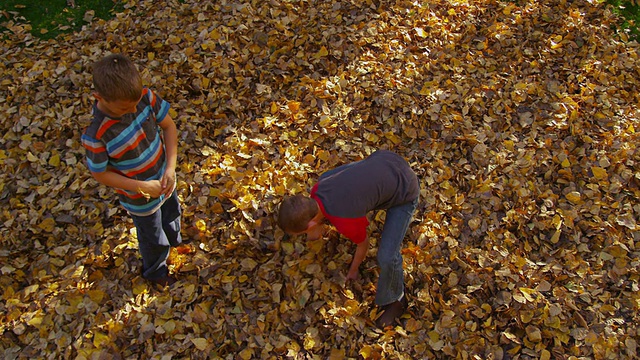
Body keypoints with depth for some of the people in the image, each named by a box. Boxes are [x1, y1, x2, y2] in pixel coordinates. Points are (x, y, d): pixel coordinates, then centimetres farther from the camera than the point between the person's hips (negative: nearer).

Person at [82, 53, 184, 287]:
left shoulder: (144, 97, -24)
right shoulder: (96, 136, -35)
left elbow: (168, 126, -11)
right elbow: (100, 174, -21)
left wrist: (171, 168, -20)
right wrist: (143, 187, -25)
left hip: (164, 180, 5)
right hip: (140, 197, -4)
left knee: (172, 214, 33)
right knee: (153, 238, 22)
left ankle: (175, 242, 68)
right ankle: (155, 271, 54)